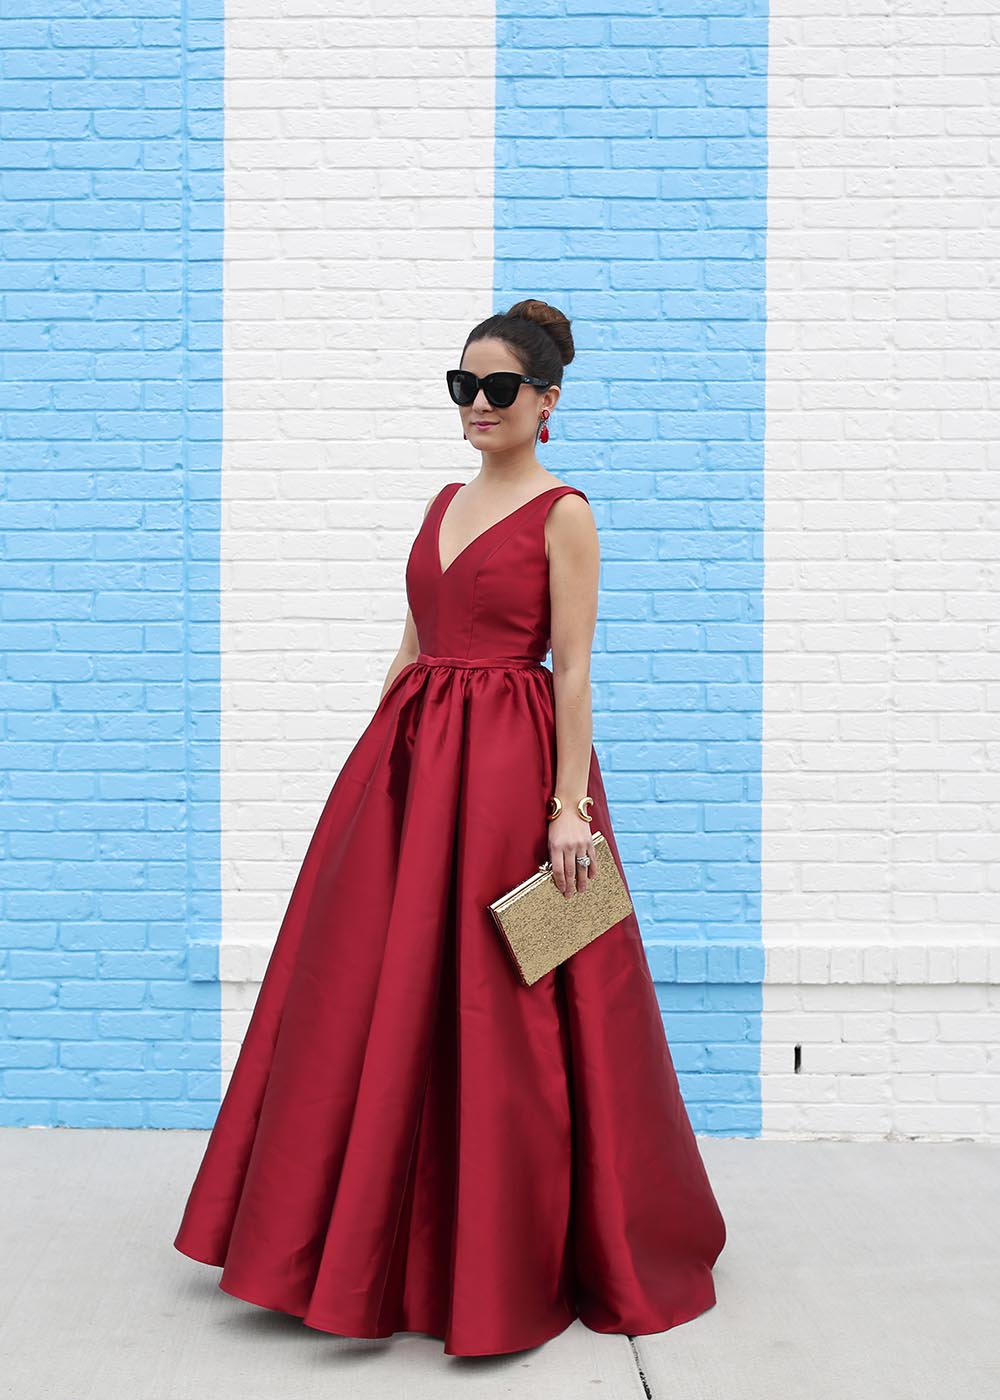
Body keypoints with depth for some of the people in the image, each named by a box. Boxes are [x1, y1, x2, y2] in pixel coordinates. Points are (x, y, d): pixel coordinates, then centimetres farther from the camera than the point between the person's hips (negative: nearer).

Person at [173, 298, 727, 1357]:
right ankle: (377, 1245, 27)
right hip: (410, 756, 7)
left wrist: (570, 805, -15)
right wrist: (379, 757, 14)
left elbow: (574, 670, -10)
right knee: (377, 997, 10)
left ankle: (505, 1262, 17)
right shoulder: (445, 503, 15)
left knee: (494, 1009, -1)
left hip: (509, 765, -7)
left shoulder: (562, 514, -5)